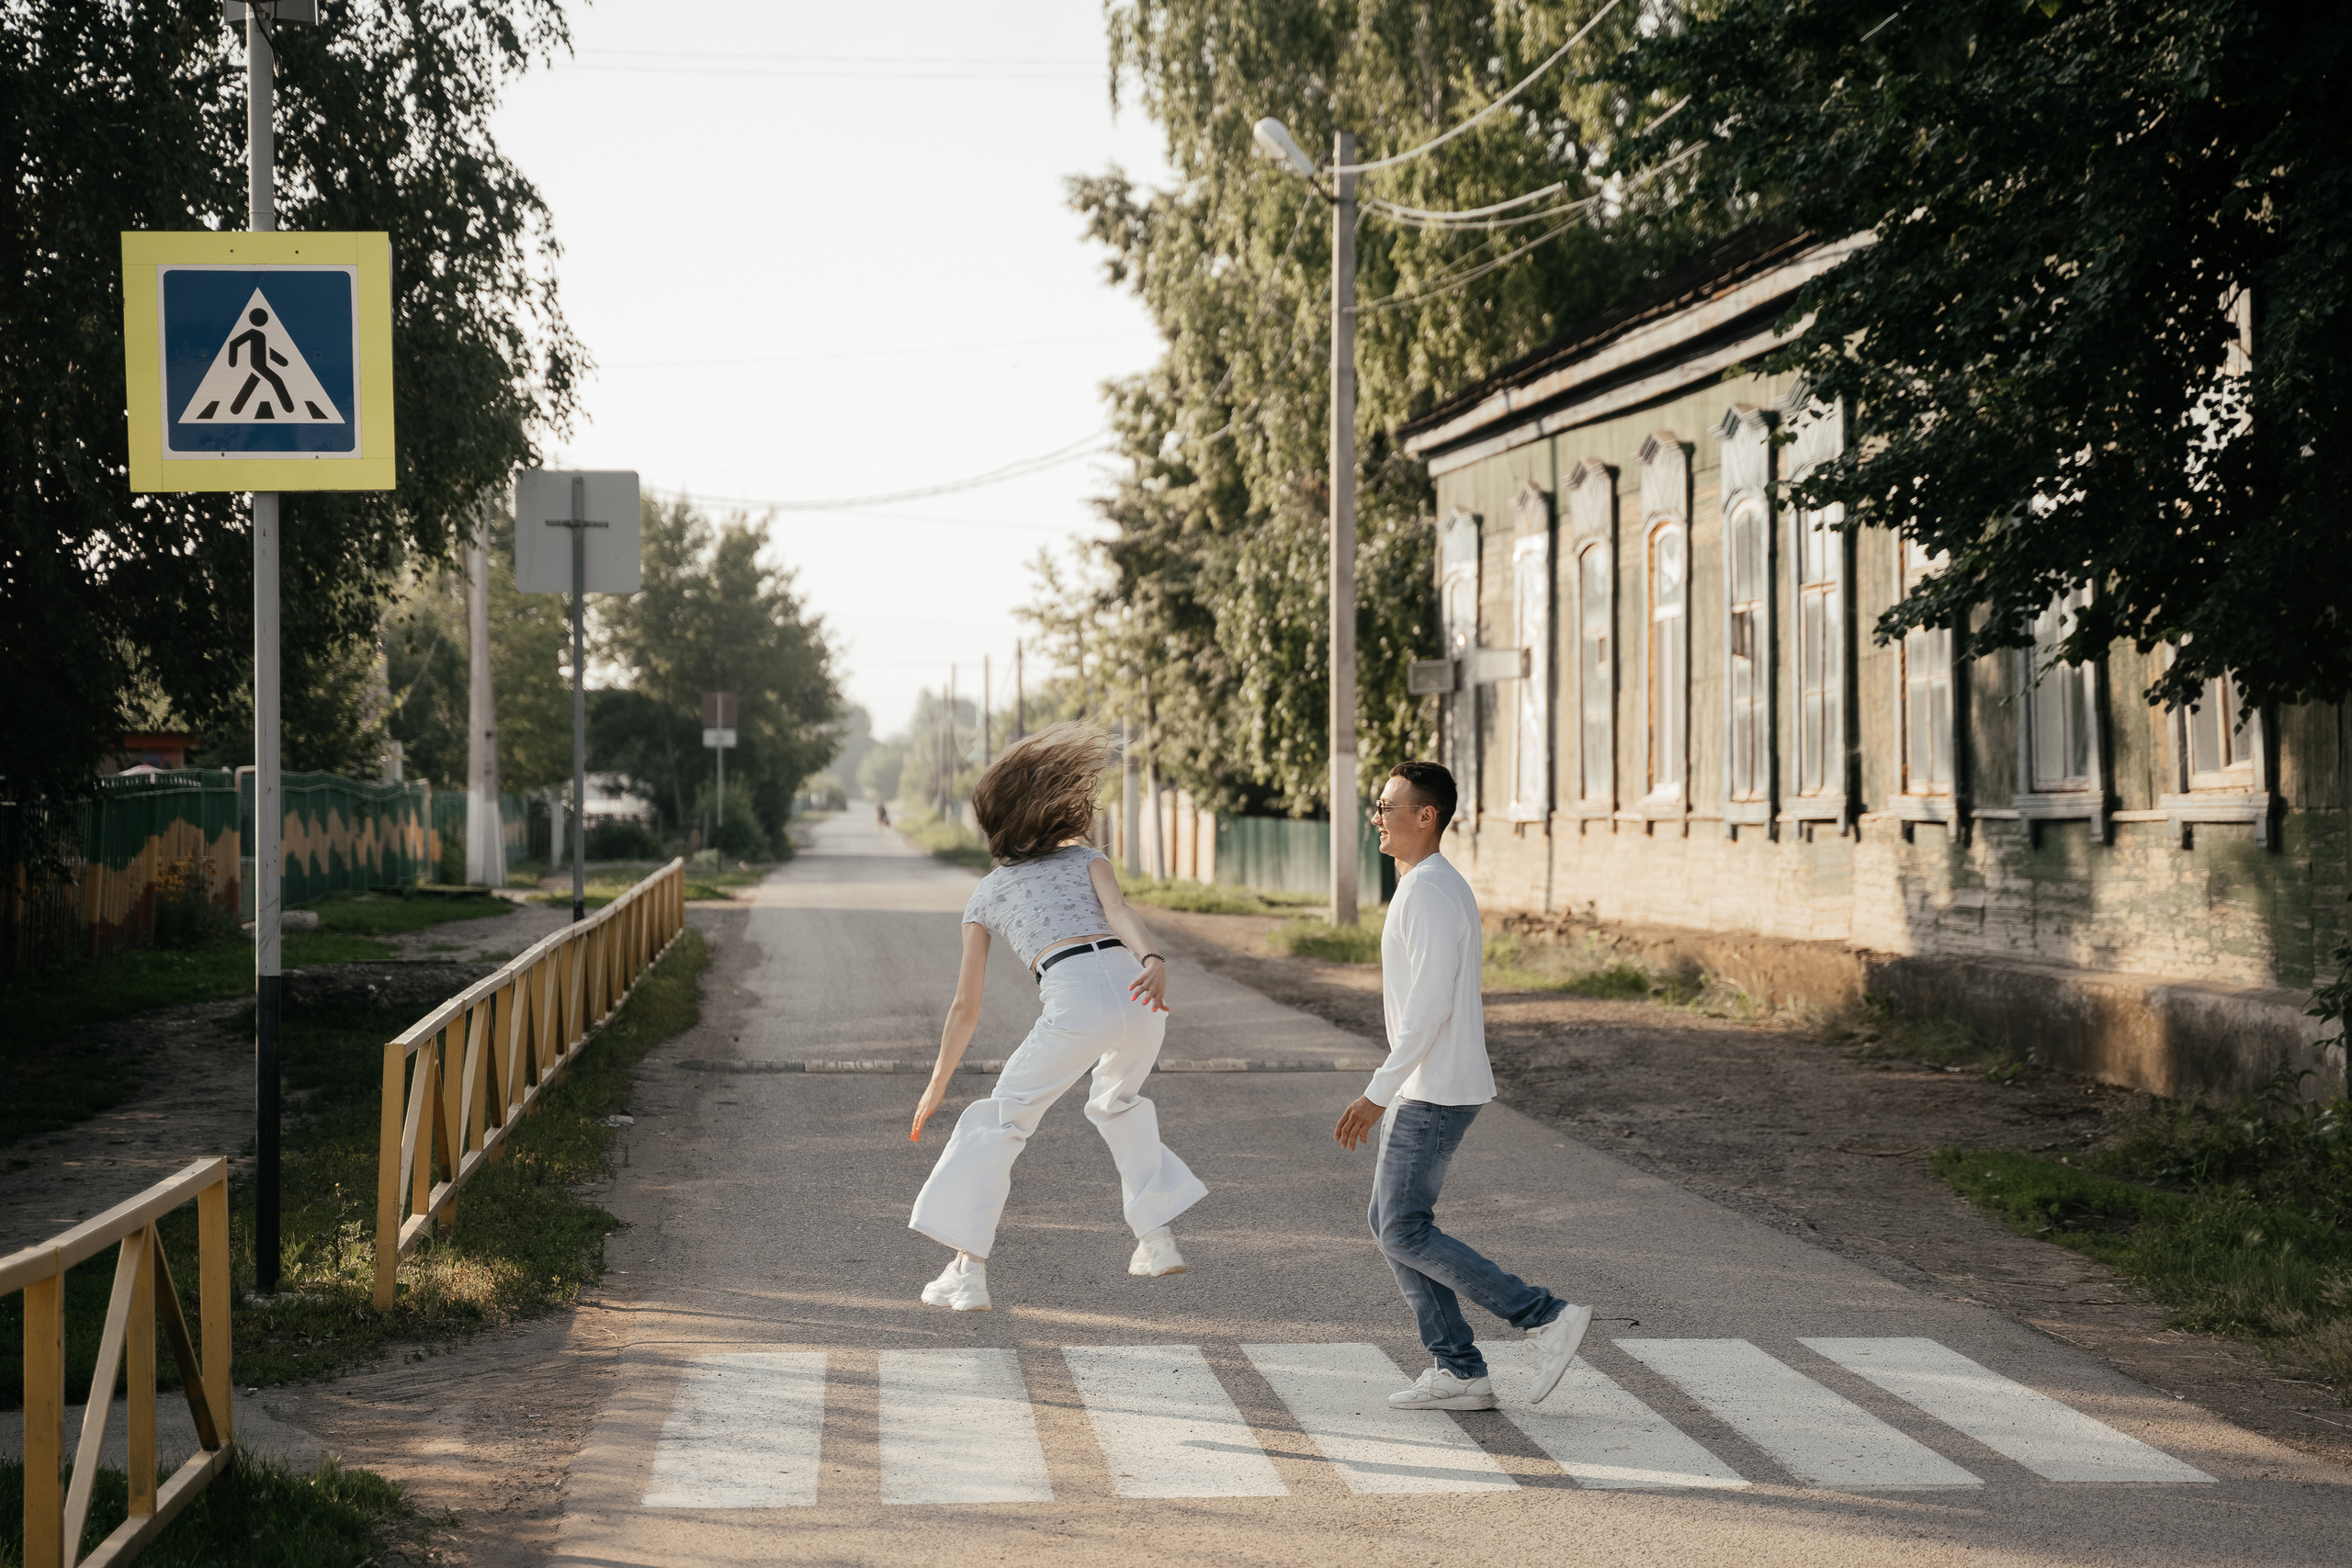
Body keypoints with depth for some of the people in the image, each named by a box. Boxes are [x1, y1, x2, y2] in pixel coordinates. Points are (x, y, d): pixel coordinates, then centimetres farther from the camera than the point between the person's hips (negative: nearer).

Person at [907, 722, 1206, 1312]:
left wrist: (937, 1086, 31)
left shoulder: (986, 894, 24)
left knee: (1001, 1120, 10)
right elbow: (1119, 912, 0)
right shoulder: (1086, 859, 26)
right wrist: (1153, 962, -18)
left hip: (1075, 1002, -3)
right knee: (1117, 1102, 32)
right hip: (1134, 989, 3)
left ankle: (968, 1271, 1)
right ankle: (1158, 1240, 31)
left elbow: (966, 1008, 22)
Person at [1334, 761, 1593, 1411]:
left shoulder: (1430, 891, -17)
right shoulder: (1440, 885, 15)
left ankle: (1546, 1316, -6)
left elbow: (1430, 1006, -24)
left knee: (1404, 1231, -8)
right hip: (1428, 1089, 10)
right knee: (1391, 1223, 10)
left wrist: (1378, 1093, -23)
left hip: (1435, 1093, -10)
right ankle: (1459, 1370, 10)